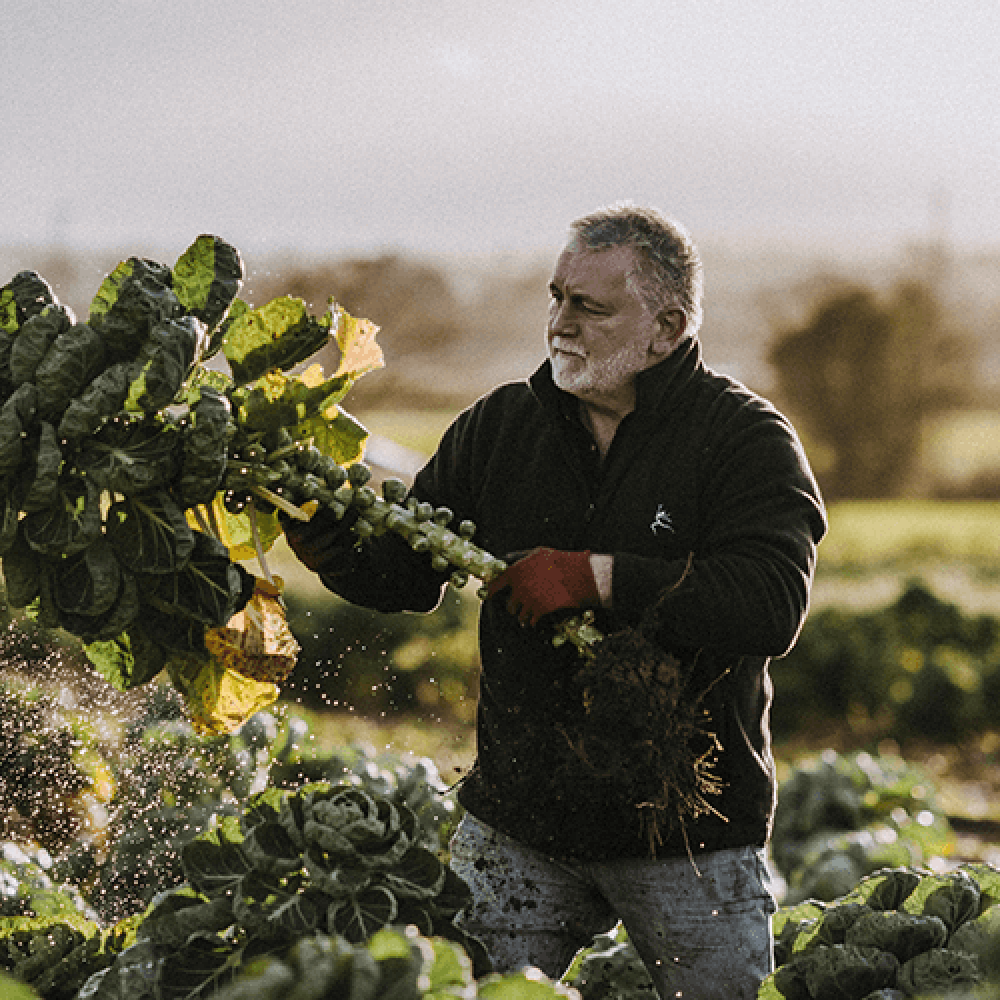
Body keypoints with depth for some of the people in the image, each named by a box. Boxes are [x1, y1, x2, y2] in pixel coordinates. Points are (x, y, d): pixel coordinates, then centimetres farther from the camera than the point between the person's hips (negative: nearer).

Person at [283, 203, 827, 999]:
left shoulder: (746, 440, -10)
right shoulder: (498, 427, 4)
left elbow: (771, 606, -24)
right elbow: (406, 573, 7)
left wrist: (597, 578, -27)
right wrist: (327, 537, -14)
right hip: (517, 825, 3)